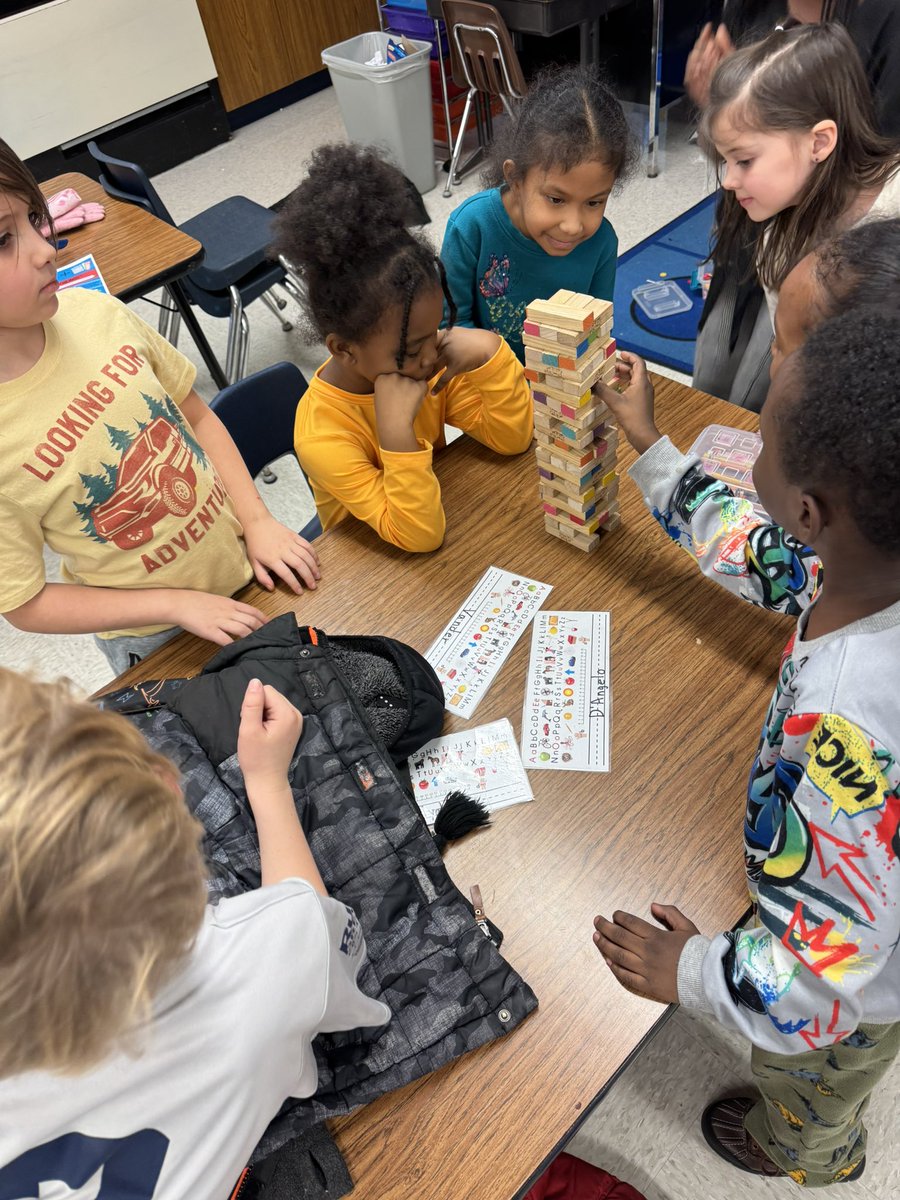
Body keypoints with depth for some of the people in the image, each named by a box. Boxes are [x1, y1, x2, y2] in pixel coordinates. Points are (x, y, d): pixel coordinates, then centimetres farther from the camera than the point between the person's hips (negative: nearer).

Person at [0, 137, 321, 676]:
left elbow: (196, 415, -1)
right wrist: (177, 603, -18)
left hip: (247, 562, 4)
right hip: (158, 638, -3)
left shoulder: (94, 312, -16)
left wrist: (258, 520, -9)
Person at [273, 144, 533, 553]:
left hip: (438, 505, 5)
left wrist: (488, 351, -24)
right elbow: (420, 536, -29)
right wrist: (396, 428, -40)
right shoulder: (321, 435, -27)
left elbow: (513, 439, -11)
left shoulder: (425, 363, -11)